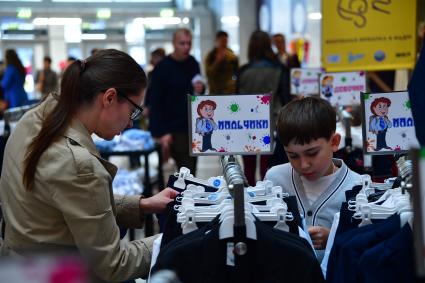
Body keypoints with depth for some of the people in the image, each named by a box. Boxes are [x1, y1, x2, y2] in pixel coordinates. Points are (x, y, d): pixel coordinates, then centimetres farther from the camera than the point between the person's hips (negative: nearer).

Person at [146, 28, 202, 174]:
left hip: (193, 127, 6)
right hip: (174, 129, -6)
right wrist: (161, 133, -19)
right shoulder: (163, 68, -10)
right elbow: (155, 103, -12)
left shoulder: (193, 64, 7)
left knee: (190, 171, 12)